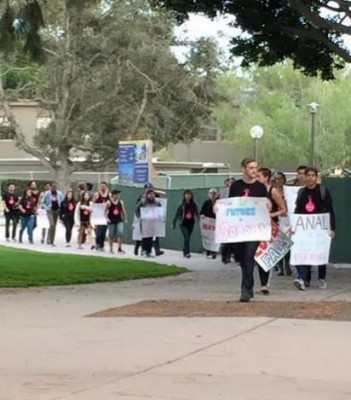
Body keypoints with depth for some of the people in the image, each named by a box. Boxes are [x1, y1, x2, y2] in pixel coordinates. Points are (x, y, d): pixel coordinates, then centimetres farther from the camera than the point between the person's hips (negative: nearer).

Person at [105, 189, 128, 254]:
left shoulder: (121, 202, 4)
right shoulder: (109, 203, -7)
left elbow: (123, 211, 11)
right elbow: (105, 211, -2)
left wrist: (125, 219, 11)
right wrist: (107, 218, -11)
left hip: (119, 220, 3)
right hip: (111, 221, -3)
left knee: (121, 233, -13)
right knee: (111, 235, 5)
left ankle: (120, 248, -4)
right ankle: (111, 249, 19)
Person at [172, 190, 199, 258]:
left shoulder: (193, 205, 2)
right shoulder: (182, 205, -5)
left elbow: (197, 214, 0)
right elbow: (177, 214, -4)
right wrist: (174, 223, -5)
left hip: (191, 224, 3)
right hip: (183, 224, -3)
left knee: (188, 238, 9)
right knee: (186, 237, -15)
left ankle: (184, 251, 25)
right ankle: (187, 252, -14)